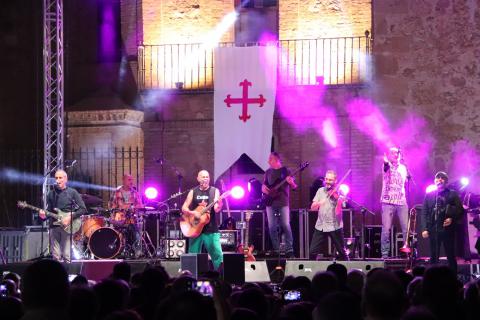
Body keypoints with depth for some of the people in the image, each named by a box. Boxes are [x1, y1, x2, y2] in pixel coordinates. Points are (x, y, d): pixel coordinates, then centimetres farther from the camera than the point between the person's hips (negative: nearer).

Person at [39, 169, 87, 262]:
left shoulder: (72, 193, 3)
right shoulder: (51, 194, 14)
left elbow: (83, 209, -1)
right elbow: (49, 211, 17)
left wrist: (70, 217, -13)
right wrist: (44, 215, -5)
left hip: (67, 227, -3)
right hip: (54, 226, 4)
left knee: (67, 256, -10)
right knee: (56, 256, 1)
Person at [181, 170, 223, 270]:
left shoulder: (214, 191, 3)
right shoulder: (193, 192, 7)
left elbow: (216, 209, -8)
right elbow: (184, 208, 5)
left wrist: (219, 204, -30)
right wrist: (192, 213, -14)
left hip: (211, 229, -1)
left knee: (218, 255, -10)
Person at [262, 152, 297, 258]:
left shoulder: (286, 171, 1)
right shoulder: (268, 172, 13)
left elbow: (294, 187, -2)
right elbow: (264, 185, 18)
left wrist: (291, 182, -24)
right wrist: (264, 188, -5)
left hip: (283, 202, -4)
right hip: (270, 203, 4)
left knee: (286, 225, -10)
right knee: (272, 227, 1)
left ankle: (289, 250, -7)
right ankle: (276, 250, 8)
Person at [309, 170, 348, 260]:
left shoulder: (338, 193, -5)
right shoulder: (321, 191, 7)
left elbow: (338, 212, -14)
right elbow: (312, 208, 1)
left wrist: (339, 202, -31)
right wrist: (319, 203, -19)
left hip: (334, 226, -3)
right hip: (320, 225, 3)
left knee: (341, 251, 4)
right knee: (312, 251, -2)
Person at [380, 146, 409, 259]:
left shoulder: (403, 168, 16)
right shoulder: (387, 166, 0)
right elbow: (386, 165, -25)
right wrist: (386, 161, -46)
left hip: (402, 202, 4)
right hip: (388, 202, -4)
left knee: (406, 228, -1)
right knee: (386, 229, -7)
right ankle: (384, 254, -3)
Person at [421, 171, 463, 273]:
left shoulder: (452, 194, 7)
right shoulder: (429, 195, 12)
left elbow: (460, 210, 2)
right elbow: (424, 213, 8)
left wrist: (452, 219, -15)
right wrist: (424, 228, -2)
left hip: (447, 229, -2)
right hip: (433, 229, 2)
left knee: (451, 256, 1)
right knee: (433, 257, 3)